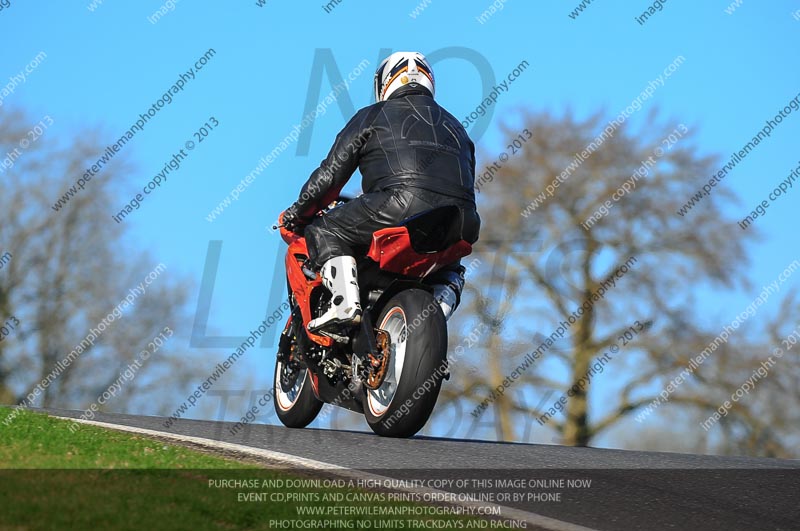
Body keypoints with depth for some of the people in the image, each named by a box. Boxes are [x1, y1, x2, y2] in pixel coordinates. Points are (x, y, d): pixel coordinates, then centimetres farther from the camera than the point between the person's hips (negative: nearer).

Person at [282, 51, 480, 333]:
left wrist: (298, 212, 27)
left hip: (402, 202, -5)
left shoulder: (372, 116, 19)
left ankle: (345, 301, -12)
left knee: (324, 232, 10)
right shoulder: (455, 127, 34)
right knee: (449, 269, 36)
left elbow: (332, 172, 16)